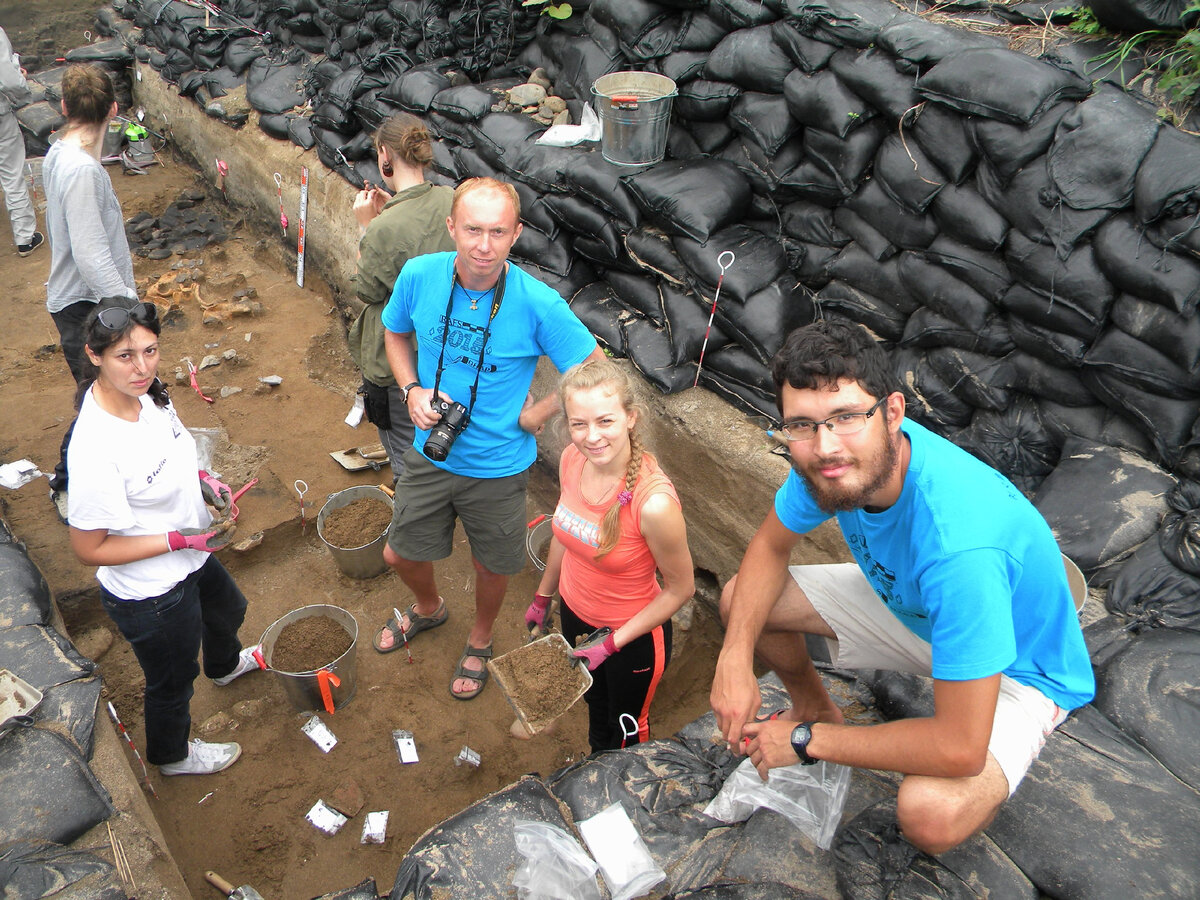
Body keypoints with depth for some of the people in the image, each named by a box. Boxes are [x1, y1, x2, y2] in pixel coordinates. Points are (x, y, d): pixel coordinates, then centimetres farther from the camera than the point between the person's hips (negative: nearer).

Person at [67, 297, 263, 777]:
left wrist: (200, 477, -8)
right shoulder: (95, 450, -39)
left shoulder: (145, 393, -14)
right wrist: (181, 539, -27)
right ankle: (172, 755, 54)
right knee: (172, 680, 21)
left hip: (190, 558, 8)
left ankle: (225, 665, 73)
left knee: (227, 610, 37)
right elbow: (89, 549, -27)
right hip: (150, 594, -8)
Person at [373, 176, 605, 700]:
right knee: (400, 555, 20)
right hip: (430, 455, 3)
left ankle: (479, 641, 52)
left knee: (492, 567, 19)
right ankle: (428, 608, 56)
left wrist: (534, 415, -15)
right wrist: (412, 390, -9)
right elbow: (395, 333, 6)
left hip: (497, 466, -3)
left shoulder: (537, 303, -25)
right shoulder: (419, 276, -15)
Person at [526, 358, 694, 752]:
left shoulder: (654, 502, -37)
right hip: (575, 615, 6)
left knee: (626, 733, 24)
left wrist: (612, 642, -20)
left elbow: (680, 589, -22)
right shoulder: (572, 459, -17)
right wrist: (542, 597, 14)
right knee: (594, 707, 34)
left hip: (633, 635, -6)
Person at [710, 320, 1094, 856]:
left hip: (1016, 666, -6)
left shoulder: (961, 544, -44)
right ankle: (817, 709, 25)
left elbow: (959, 749, -38)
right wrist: (735, 657, -20)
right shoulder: (837, 458, -23)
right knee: (741, 601, -2)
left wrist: (808, 742, -25)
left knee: (930, 812, -34)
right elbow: (769, 549, -4)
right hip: (907, 604, 6)